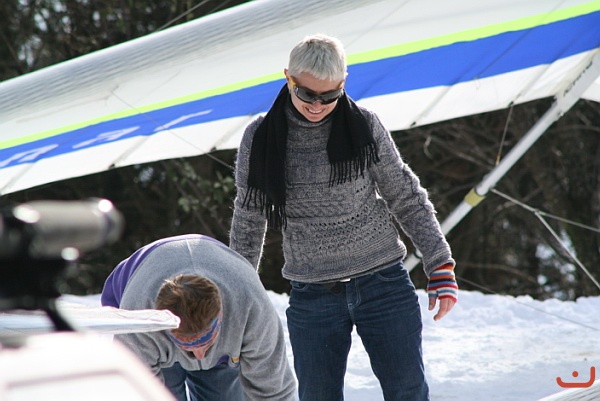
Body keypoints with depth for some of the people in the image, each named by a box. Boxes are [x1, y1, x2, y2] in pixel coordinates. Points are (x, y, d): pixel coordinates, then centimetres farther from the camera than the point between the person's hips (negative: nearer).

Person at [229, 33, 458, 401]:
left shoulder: (364, 126, -4)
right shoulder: (260, 140, -2)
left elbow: (407, 198, 5)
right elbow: (248, 223, 9)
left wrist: (441, 266, 2)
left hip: (384, 284, 0)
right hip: (312, 298, 1)